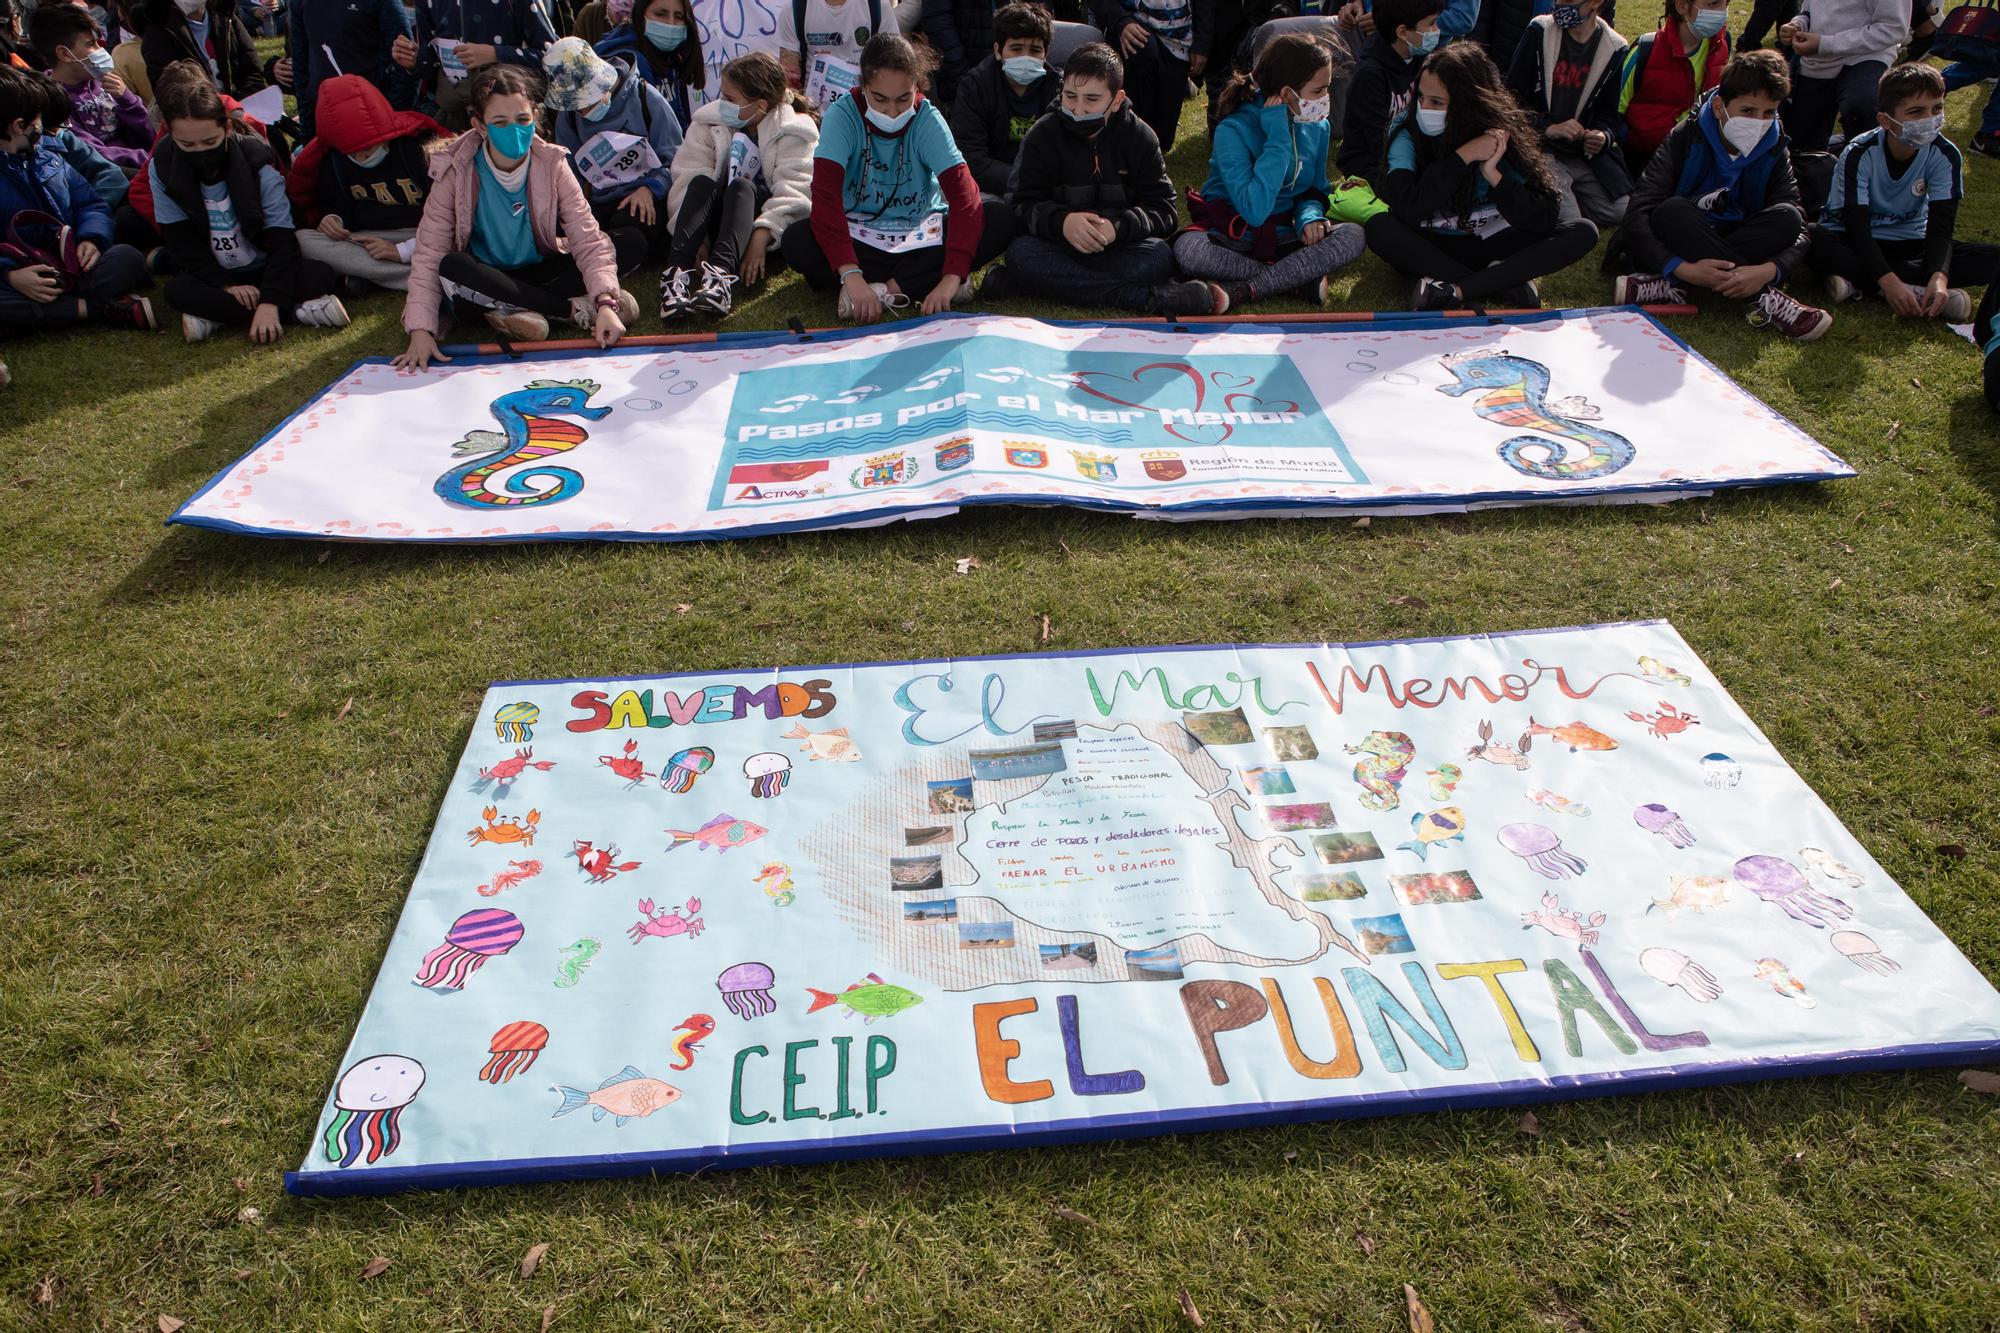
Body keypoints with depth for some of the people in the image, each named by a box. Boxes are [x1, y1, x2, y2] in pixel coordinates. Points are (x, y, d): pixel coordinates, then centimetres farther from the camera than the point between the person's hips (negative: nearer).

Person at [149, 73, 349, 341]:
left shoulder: (259, 163, -17)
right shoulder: (162, 168, -11)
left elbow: (282, 240, -21)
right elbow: (181, 241, -8)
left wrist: (270, 302, -33)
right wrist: (225, 286, -22)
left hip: (265, 270, -1)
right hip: (213, 276, 1)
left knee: (320, 275, -28)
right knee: (178, 290, -32)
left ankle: (216, 314, -26)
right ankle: (296, 311, -31)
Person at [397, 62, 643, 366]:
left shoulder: (552, 164, -10)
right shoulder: (455, 172, -14)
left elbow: (587, 239, -17)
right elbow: (429, 253, -18)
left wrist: (605, 301, -35)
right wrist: (421, 330, -31)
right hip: (486, 277, -2)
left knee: (632, 243, -17)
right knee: (452, 267, -37)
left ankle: (515, 309, -22)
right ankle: (574, 309, -24)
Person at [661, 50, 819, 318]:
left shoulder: (793, 132, -5)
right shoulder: (710, 121, 4)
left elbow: (793, 192, -18)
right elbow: (687, 178, -8)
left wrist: (761, 238, -32)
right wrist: (692, 238, -24)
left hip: (774, 232, -3)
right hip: (720, 220, 3)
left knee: (741, 186, -31)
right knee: (702, 183, -27)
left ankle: (721, 272, -54)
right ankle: (678, 270, -46)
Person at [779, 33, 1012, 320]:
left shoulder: (927, 119, -14)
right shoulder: (842, 116, -17)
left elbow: (963, 193, -24)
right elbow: (825, 195, -28)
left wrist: (951, 277, -40)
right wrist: (851, 275, -43)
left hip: (922, 231, 1)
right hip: (860, 232, -1)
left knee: (1000, 219, -24)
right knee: (796, 241, -31)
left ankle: (885, 289, -27)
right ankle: (918, 281, -26)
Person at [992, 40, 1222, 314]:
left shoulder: (1140, 138, 0)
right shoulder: (1043, 136, 0)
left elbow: (1164, 211, -5)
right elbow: (1025, 206, -7)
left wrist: (1118, 226, -27)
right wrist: (1062, 221, -30)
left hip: (1120, 247, -1)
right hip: (1060, 245, 1)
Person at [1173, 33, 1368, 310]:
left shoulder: (1316, 127, 0)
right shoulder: (1234, 130, -18)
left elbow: (1316, 190, 12)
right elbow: (1254, 210, -30)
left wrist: (1309, 216, -13)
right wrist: (1279, 138, -26)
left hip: (1284, 235, 4)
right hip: (1232, 234, -4)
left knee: (1353, 236, -23)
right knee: (1188, 248, -38)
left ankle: (1245, 290, -28)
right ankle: (1301, 276, -25)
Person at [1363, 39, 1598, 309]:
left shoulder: (1501, 137, -8)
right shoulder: (1408, 134, -12)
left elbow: (1545, 218, -14)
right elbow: (1408, 210, -28)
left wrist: (1493, 175, -25)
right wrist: (1463, 156, -26)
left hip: (1490, 245, 2)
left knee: (1583, 231, -17)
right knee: (1379, 227, -33)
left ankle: (1455, 289, -29)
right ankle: (1506, 284, -27)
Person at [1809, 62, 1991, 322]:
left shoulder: (1945, 155, -11)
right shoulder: (1859, 155, -20)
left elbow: (1940, 227, -16)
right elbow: (1857, 228, -26)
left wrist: (1939, 277, -37)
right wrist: (1889, 282, -40)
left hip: (1909, 242, 4)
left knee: (1992, 259, -20)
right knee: (1817, 242, -37)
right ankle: (1917, 289, -33)